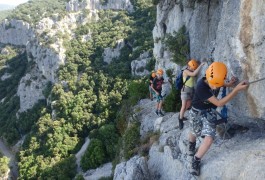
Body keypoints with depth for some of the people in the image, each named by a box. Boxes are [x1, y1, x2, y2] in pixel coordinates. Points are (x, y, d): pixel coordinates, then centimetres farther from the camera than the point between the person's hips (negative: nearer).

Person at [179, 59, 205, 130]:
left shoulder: (192, 71, 8)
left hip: (191, 90, 8)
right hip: (186, 90, -8)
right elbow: (194, 74, -30)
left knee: (188, 105, 17)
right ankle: (180, 121, 3)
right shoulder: (185, 71, -16)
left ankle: (181, 116, 35)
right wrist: (200, 65, -28)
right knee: (184, 106, -7)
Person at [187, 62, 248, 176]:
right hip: (197, 112, -3)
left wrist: (229, 84, -11)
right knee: (195, 133, 21)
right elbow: (219, 103, -34)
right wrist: (237, 89, -39)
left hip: (210, 112, 3)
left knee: (209, 138, -13)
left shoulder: (216, 80, -18)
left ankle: (196, 160, 8)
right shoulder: (201, 87, -36)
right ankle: (191, 144, 59)